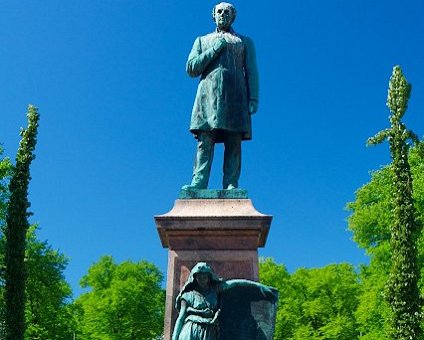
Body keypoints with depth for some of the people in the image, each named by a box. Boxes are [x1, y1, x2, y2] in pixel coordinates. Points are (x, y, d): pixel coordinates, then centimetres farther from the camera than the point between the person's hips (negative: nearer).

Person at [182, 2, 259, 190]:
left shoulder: (245, 42, 24)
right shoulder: (202, 41, 26)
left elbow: (252, 73, 13)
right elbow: (191, 69, 12)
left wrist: (253, 100, -2)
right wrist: (215, 49, 3)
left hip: (234, 97, 0)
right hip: (208, 95, 0)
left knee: (234, 143, -10)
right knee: (205, 141, -13)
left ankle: (231, 185, -14)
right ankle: (198, 182, -22)